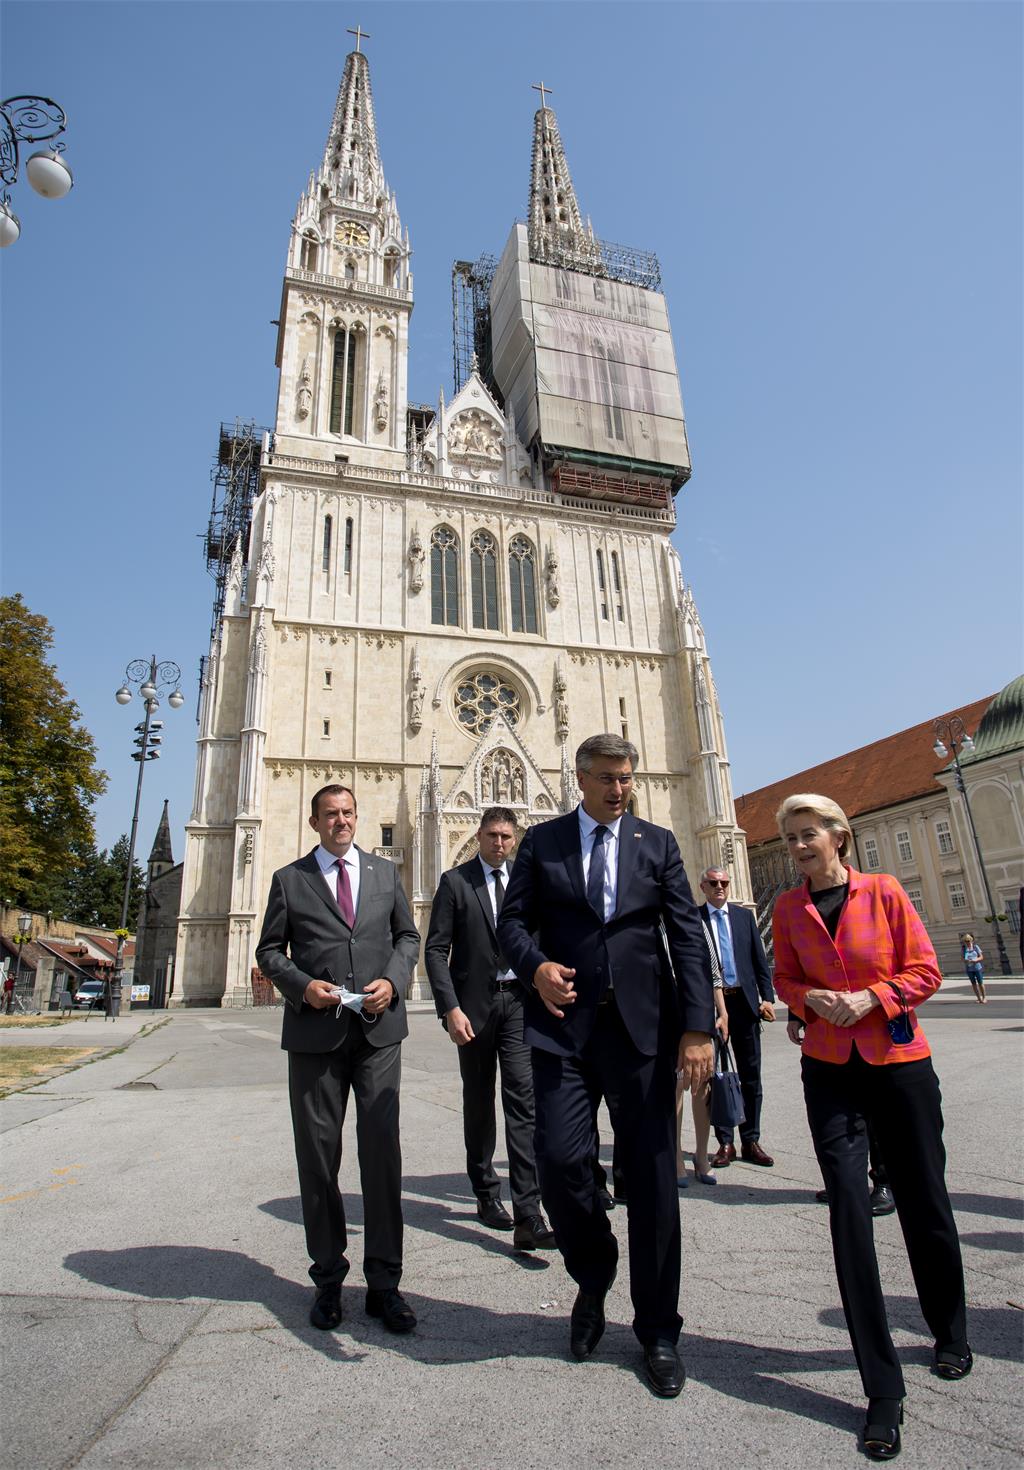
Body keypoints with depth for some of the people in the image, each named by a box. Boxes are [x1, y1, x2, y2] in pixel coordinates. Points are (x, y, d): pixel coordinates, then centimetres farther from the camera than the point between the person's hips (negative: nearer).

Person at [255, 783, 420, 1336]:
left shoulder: (384, 871, 10)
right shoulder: (289, 879, 6)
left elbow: (407, 936, 13)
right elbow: (269, 950, 7)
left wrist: (392, 981, -5)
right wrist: (302, 985, -11)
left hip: (378, 1028, 1)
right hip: (315, 1032, 0)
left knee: (382, 1152, 1)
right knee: (317, 1156, 10)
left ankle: (383, 1282, 16)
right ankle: (327, 1278, 28)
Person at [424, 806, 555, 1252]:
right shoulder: (455, 881, -3)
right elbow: (435, 950, -6)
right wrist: (450, 1008, -14)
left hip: (519, 1002, 2)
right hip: (474, 1003, -1)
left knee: (522, 1101, -6)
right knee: (478, 1102, 13)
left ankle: (528, 1217, -3)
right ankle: (487, 1193, 32)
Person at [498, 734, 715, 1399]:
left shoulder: (657, 843, 7)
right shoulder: (543, 841, 7)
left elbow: (688, 935, 2)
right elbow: (513, 919, 7)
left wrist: (698, 1027, -6)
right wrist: (534, 964, -15)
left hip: (644, 1026, 1)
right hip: (566, 1023, 0)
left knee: (651, 1174, 6)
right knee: (562, 1160, -5)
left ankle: (658, 1330, 29)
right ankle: (593, 1281, 29)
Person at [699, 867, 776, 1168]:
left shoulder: (744, 915, 8)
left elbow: (759, 959, 8)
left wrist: (767, 997, 0)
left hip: (744, 1001, 3)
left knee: (751, 1075, 9)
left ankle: (751, 1141, 21)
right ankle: (725, 1143, 18)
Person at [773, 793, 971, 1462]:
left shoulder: (883, 891, -6)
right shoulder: (788, 908, 1)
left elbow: (925, 970, -4)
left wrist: (872, 997, -17)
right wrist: (812, 998, -10)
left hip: (899, 1061, -1)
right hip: (830, 1069, 1)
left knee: (923, 1201, 13)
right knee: (848, 1207, -4)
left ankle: (951, 1333, 43)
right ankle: (883, 1388, 9)